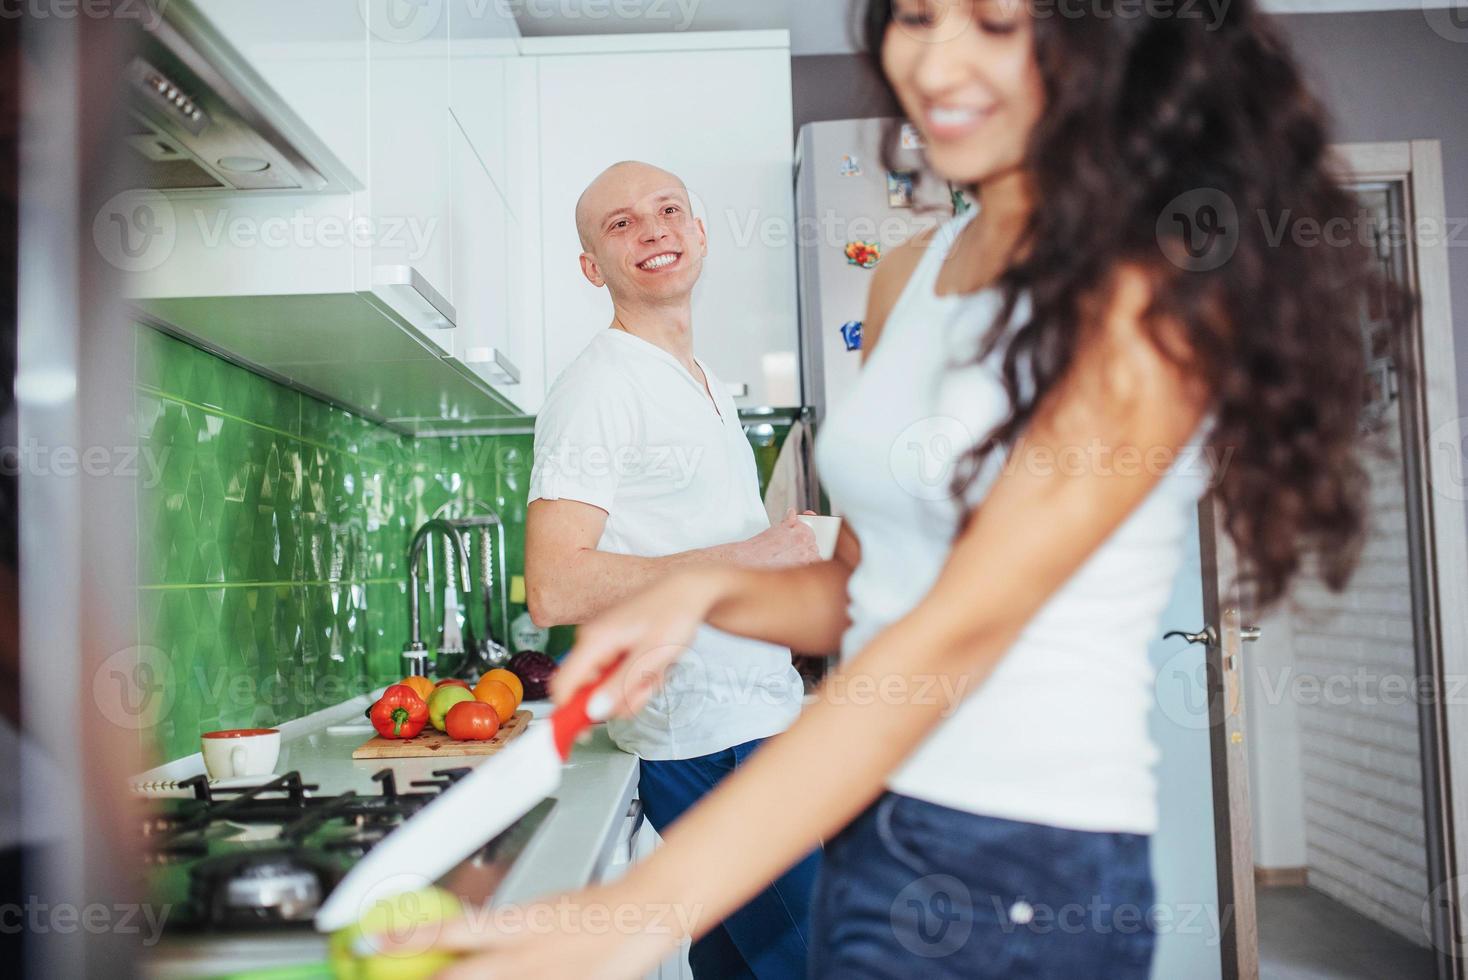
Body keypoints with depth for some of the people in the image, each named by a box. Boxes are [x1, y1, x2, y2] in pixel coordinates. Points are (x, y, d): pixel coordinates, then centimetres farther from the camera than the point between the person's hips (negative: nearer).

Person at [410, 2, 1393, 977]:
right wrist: (707, 592, -9)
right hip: (862, 826, 6)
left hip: (1022, 875, -6)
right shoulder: (910, 275, 7)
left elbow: (962, 626, -25)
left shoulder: (1156, 292, -15)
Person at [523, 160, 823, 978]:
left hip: (759, 718, 9)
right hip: (707, 737, -9)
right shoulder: (599, 389, -12)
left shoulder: (712, 388, 18)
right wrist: (747, 557, -20)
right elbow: (554, 589, -21)